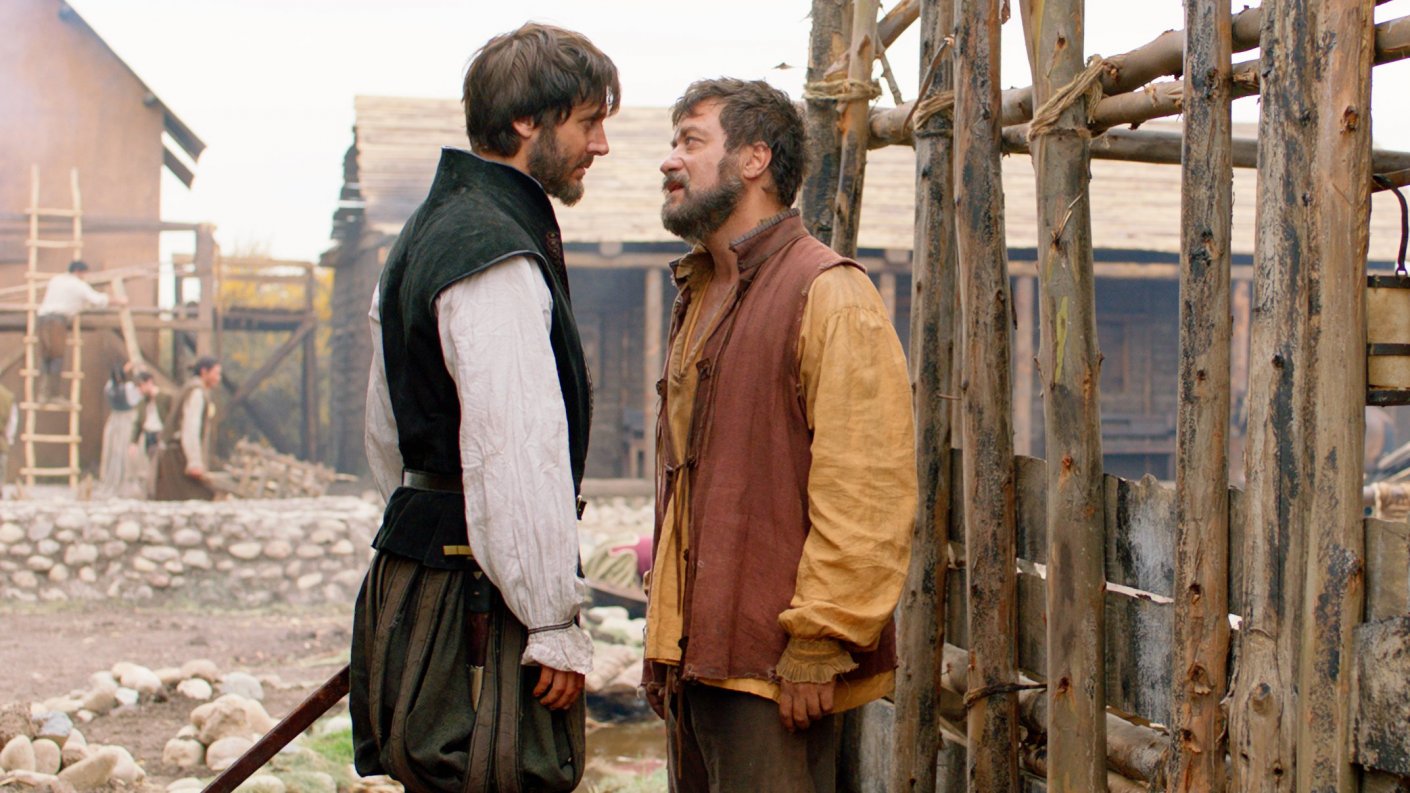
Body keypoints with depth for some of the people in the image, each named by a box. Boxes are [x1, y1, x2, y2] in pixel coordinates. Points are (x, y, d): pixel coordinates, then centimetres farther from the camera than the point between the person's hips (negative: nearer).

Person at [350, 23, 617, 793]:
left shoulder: (428, 232, 17)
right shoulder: (497, 256, -17)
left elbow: (387, 434, 23)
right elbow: (519, 454, -22)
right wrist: (555, 626, -19)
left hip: (417, 575, 11)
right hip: (479, 596, -11)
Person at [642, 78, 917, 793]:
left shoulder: (829, 294, -11)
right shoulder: (699, 295, 18)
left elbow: (867, 495, -18)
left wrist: (818, 646, -19)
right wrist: (667, 639, 18)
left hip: (774, 668, -9)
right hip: (699, 652, 9)